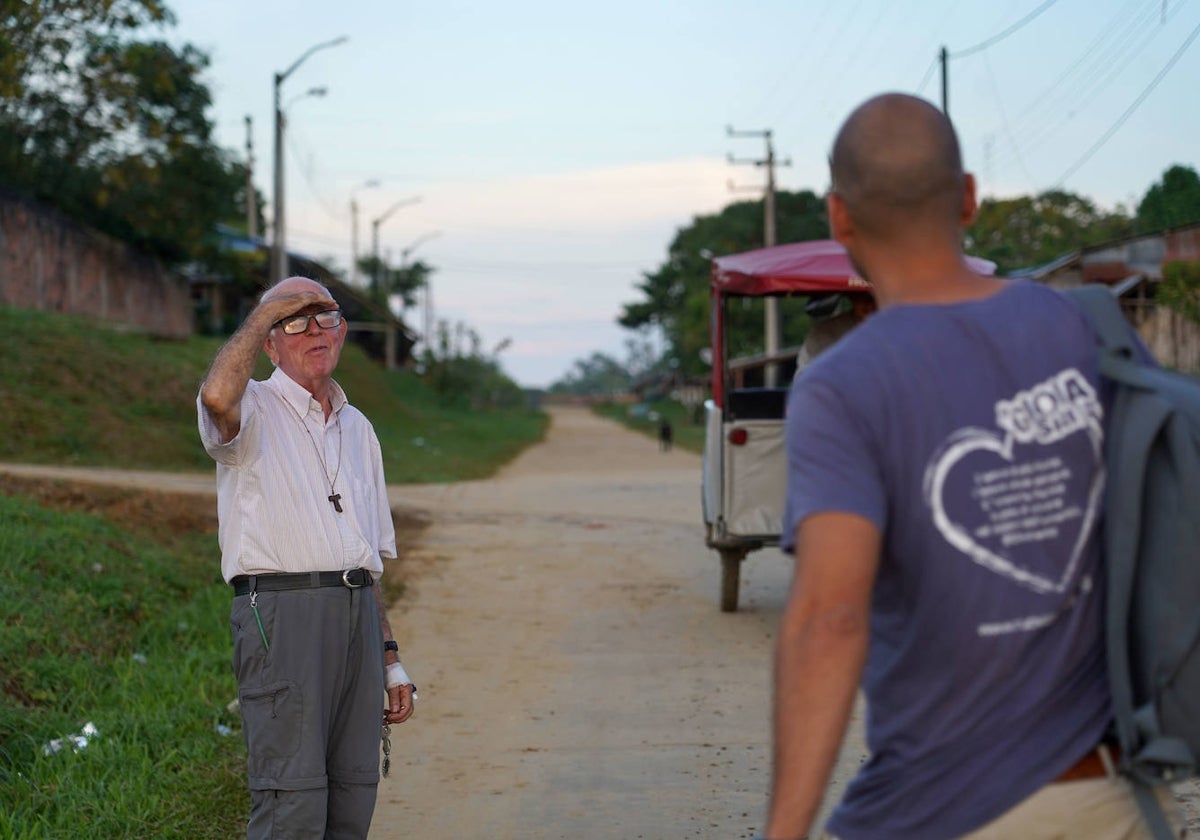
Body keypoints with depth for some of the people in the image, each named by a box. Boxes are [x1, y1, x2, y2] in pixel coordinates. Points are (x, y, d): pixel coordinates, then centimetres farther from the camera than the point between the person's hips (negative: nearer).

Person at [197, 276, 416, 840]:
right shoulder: (253, 410, 2)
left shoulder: (357, 428, 22)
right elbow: (217, 396, -27)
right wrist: (266, 312, -12)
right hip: (282, 617, -6)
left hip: (357, 617, 7)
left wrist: (390, 660, 19)